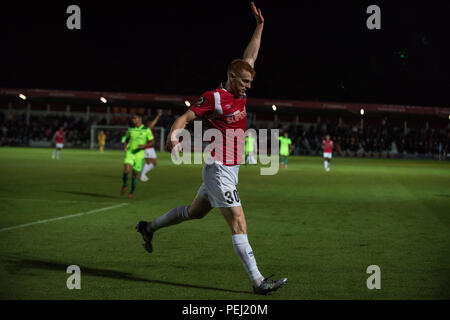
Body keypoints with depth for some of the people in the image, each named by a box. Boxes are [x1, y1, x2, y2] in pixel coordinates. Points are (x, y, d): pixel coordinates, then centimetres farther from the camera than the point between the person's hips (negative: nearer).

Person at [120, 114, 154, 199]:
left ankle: (132, 192, 24)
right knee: (127, 169, -21)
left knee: (135, 175, 3)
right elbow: (126, 139, 19)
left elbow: (151, 142, 2)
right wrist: (125, 146, -2)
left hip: (139, 154, -1)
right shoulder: (130, 129, 6)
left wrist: (144, 146, -18)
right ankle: (124, 185, 5)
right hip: (130, 153, 1)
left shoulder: (146, 130, -3)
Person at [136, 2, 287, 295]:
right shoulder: (215, 97, -14)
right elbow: (185, 118, -16)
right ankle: (258, 281, -11)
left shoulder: (240, 93, 9)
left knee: (195, 212, 23)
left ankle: (149, 227, 41)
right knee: (239, 224, -11)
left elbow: (251, 56, 19)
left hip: (231, 169, 10)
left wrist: (260, 25, 17)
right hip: (219, 169, -10)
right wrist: (173, 136, -36)